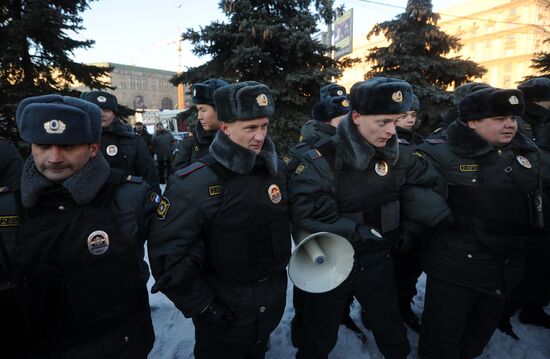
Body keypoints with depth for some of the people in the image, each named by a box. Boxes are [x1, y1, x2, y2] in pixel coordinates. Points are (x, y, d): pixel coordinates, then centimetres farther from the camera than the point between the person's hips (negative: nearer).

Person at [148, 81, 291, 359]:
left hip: (273, 302, 5)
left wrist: (281, 264, 11)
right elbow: (168, 255, -21)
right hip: (223, 313, -5)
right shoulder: (193, 183, -23)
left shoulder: (277, 169, -5)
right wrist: (203, 307, -17)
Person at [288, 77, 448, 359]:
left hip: (378, 263, 5)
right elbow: (307, 215, -31)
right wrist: (365, 233, -24)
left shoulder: (396, 155, -7)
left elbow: (431, 184, 6)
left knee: (392, 331, 28)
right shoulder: (321, 161, -24)